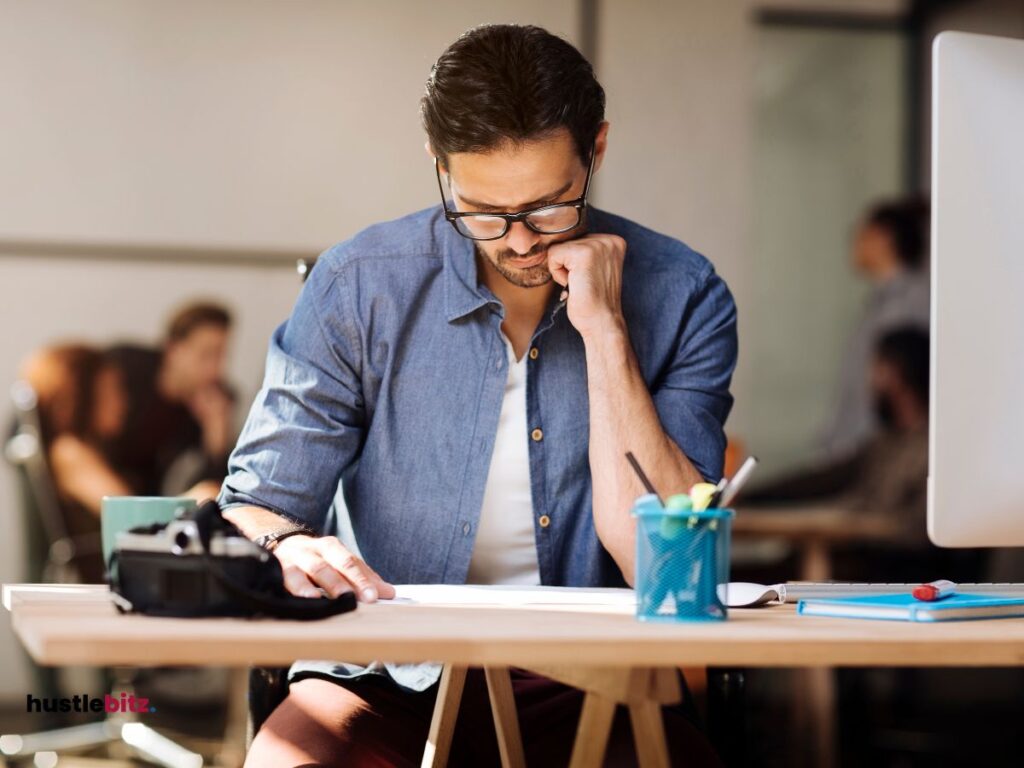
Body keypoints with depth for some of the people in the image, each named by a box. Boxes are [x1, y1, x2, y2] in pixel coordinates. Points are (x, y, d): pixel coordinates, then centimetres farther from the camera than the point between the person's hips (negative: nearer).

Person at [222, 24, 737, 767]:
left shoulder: (680, 295, -3)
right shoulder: (359, 286, -2)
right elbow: (255, 510, 2)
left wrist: (606, 333, -16)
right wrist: (288, 547, -22)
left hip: (585, 686, -1)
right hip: (388, 677, 1)